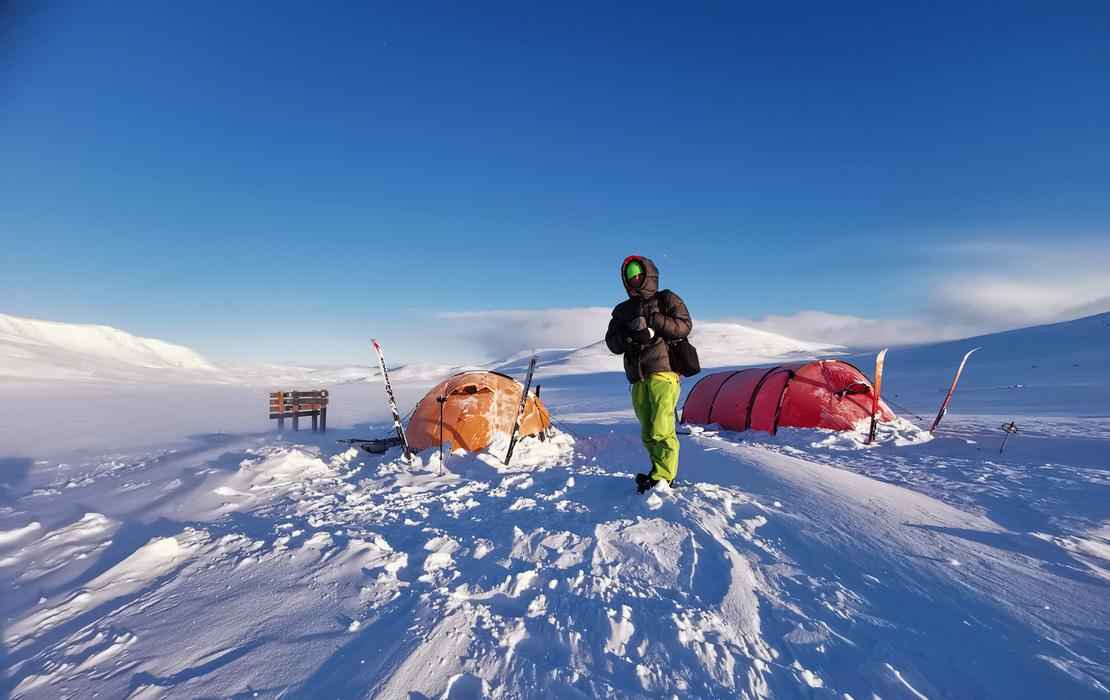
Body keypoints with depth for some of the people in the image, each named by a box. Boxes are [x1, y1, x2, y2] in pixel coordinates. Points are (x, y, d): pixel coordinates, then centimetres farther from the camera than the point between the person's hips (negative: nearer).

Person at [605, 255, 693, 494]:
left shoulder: (667, 299, 10)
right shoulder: (622, 310, 22)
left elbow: (684, 326, -4)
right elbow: (612, 342, 13)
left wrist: (653, 321, -16)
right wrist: (628, 337, -8)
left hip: (663, 371, -5)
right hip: (638, 378, 5)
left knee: (661, 429, -13)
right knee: (648, 434, 5)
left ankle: (662, 477, -5)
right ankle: (660, 471, 16)